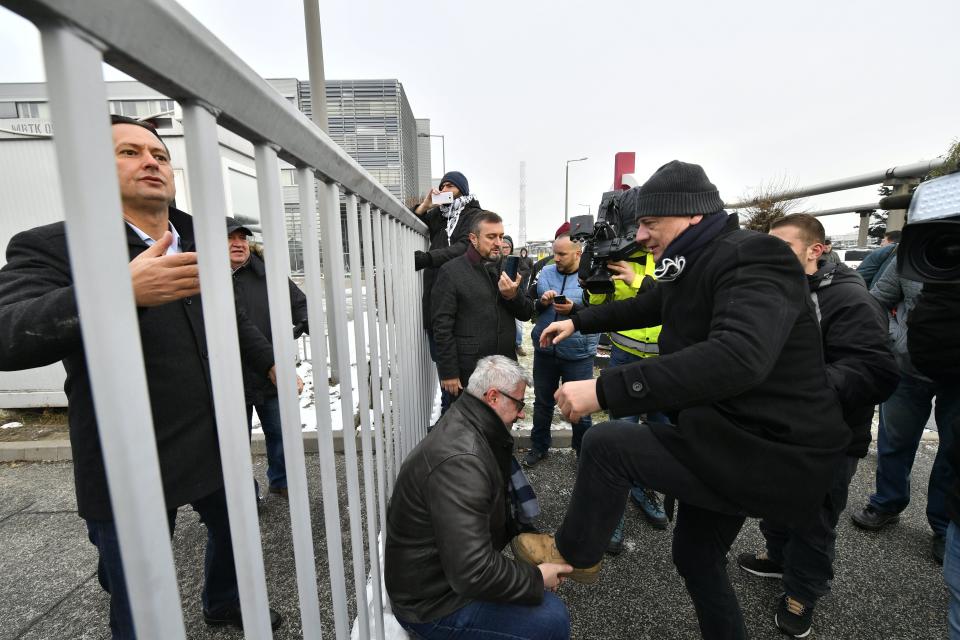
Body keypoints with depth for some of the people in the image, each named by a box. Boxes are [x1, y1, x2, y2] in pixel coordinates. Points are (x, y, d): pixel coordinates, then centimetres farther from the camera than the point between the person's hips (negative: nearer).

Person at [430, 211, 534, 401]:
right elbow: (442, 326, -11)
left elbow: (526, 314, 7)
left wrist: (513, 296, -14)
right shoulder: (452, 271, -8)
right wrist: (449, 373, -14)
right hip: (469, 371, -5)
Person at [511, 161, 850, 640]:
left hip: (772, 454, -9)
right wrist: (578, 321, 26)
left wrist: (605, 389, -43)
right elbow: (647, 307, 25)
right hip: (735, 442, 10)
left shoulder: (751, 260, -22)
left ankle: (574, 554, 13)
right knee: (696, 556, 22)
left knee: (606, 443, -14)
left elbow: (737, 357, -40)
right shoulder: (696, 266, 7)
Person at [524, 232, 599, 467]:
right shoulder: (545, 272, 5)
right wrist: (541, 302, -12)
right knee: (542, 403, 18)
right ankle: (539, 447, 38)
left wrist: (574, 309, -24)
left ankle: (584, 452, 34)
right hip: (545, 350, 4)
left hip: (578, 354, -3)